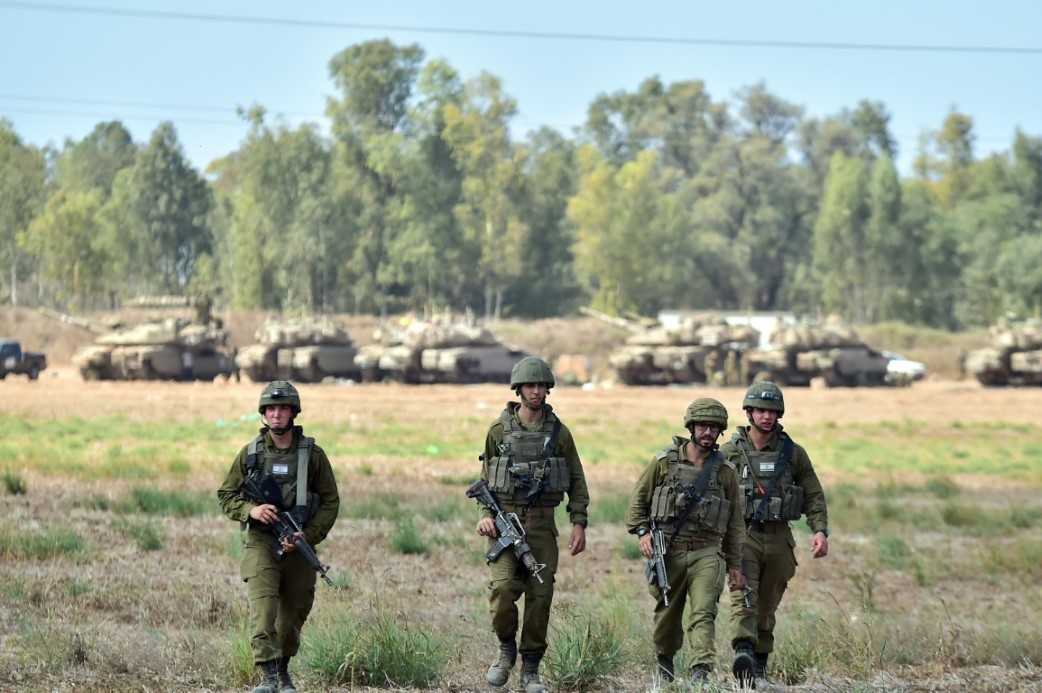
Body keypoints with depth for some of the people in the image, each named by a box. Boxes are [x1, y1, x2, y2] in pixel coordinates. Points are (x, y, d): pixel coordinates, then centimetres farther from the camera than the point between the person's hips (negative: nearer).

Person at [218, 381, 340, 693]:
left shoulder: (312, 454, 0)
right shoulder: (250, 453, 3)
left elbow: (330, 502, 1)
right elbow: (226, 494, 9)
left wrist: (305, 537, -11)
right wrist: (250, 510, -12)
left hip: (298, 547, 1)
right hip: (260, 543, -1)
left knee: (293, 616, 11)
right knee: (263, 605, -19)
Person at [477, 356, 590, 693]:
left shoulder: (559, 432, 4)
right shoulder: (499, 431, 3)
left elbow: (576, 480, 8)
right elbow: (486, 478, 10)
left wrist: (579, 523, 0)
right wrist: (484, 514, -4)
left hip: (542, 524, 1)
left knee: (540, 596, -1)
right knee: (503, 587, -18)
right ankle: (506, 648, 7)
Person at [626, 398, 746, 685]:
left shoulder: (725, 471, 5)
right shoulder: (664, 462, 2)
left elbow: (735, 522, 11)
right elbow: (639, 499, 9)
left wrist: (735, 565, 9)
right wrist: (642, 532, -6)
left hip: (707, 553, 0)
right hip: (668, 551, 1)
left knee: (703, 614, -17)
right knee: (667, 614, 13)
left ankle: (701, 671, -27)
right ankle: (664, 659, 38)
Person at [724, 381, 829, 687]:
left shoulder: (793, 453, 4)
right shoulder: (729, 452, 1)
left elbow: (814, 496, 7)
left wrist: (820, 531, -7)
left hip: (778, 539, 2)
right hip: (742, 536, -2)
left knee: (766, 608, 8)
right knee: (743, 597, -22)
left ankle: (759, 667, 18)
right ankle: (743, 653, -39)